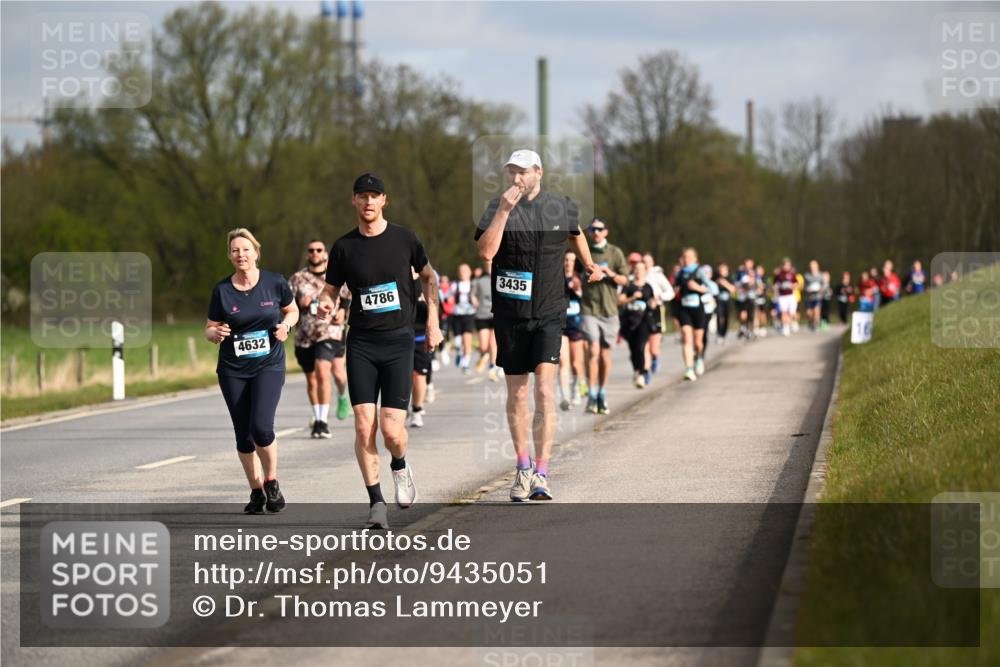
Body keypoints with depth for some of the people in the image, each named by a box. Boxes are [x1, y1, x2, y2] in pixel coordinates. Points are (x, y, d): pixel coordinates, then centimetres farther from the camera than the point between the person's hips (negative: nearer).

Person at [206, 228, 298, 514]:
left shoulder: (274, 282, -3)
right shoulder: (221, 290, -2)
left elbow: (292, 310, 14)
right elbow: (210, 329, 6)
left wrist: (285, 325, -7)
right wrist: (216, 333, -17)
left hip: (269, 365, -2)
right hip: (233, 371, 2)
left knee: (261, 427, -18)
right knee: (243, 434, 4)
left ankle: (272, 482, 6)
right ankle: (256, 491, 22)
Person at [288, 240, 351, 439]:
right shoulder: (297, 279, 5)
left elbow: (349, 297, 19)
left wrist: (343, 311, 0)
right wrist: (299, 303, -16)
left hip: (329, 333, -3)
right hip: (304, 335, 3)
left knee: (322, 373, -19)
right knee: (311, 378, 12)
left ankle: (323, 422, -11)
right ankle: (317, 418, 28)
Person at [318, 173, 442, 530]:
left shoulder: (404, 239, 2)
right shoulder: (344, 246, 4)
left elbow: (428, 276, 18)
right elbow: (331, 289, 13)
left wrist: (432, 322, 12)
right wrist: (326, 307, -11)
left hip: (398, 340, -1)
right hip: (361, 343, 1)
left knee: (391, 430, -10)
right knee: (364, 425, -9)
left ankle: (400, 466, 25)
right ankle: (376, 503, 0)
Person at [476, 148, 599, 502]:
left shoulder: (562, 207, 3)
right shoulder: (497, 208, -3)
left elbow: (575, 233, 27)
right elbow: (485, 251, -19)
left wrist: (588, 265, 24)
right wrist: (504, 211, -22)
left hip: (549, 313, -1)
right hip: (509, 314, 1)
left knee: (544, 389, -14)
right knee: (516, 394, 8)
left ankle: (541, 474, -17)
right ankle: (522, 467, 25)